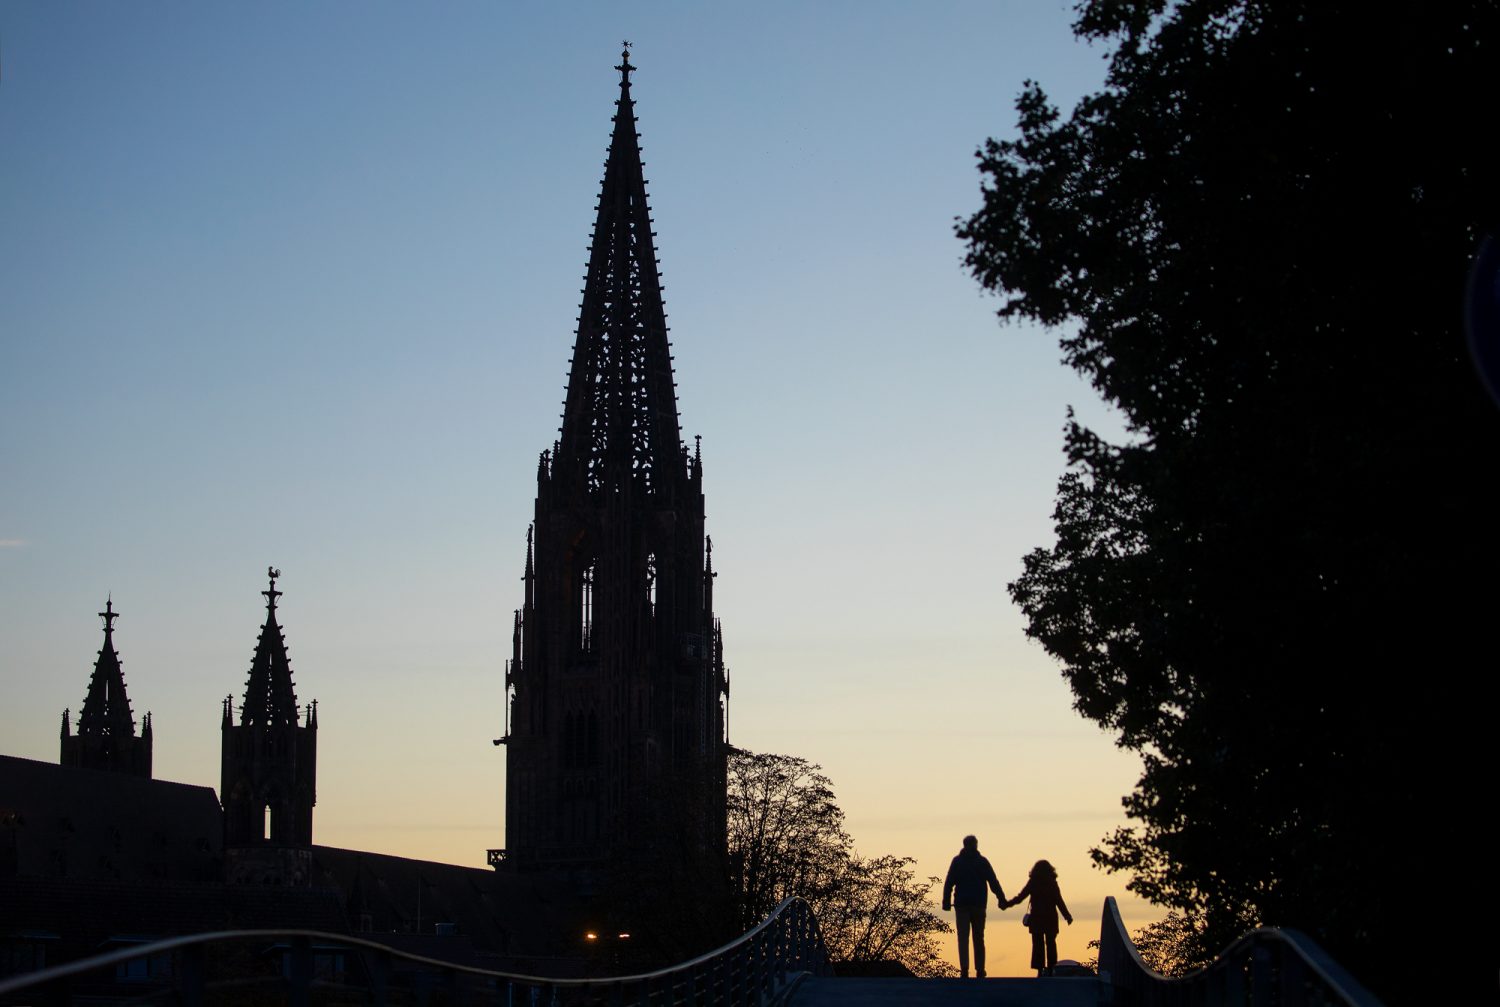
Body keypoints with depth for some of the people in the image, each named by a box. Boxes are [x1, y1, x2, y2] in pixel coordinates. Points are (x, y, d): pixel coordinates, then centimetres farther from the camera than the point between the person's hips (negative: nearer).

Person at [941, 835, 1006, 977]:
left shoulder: (957, 861, 3)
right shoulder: (982, 862, 4)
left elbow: (949, 883, -2)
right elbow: (994, 882, 1)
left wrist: (946, 902, -1)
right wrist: (1002, 900, 3)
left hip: (961, 904, -1)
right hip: (979, 905, 1)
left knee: (963, 939, -2)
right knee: (979, 939, 10)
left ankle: (964, 969, -16)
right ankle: (980, 971, 7)